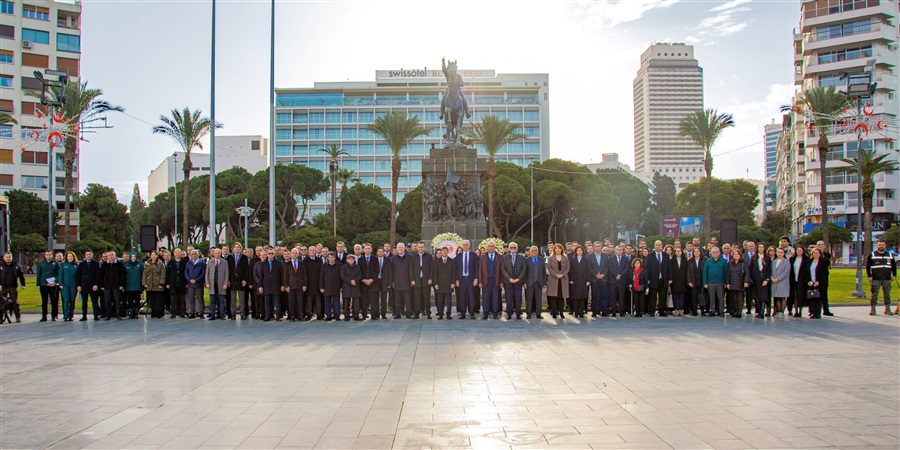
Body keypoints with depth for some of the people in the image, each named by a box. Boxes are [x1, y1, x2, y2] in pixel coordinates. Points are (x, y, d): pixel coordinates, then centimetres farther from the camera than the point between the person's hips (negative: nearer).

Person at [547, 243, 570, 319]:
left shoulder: (565, 258, 11)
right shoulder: (551, 258, 6)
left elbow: (567, 268, 6)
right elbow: (549, 268, -1)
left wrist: (562, 274, -10)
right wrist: (555, 275, -13)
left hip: (563, 279, 1)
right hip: (553, 279, -1)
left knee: (562, 295, 0)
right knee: (553, 296, -4)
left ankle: (561, 312, 4)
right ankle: (553, 312, -1)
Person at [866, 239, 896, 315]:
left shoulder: (890, 255, 12)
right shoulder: (872, 255, 3)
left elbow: (894, 266, 19)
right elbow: (867, 266, 3)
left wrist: (894, 275, 10)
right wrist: (869, 276, -4)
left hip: (887, 279, 3)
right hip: (876, 279, -3)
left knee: (887, 294, 6)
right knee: (874, 294, -3)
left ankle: (887, 309, 14)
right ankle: (872, 309, 2)